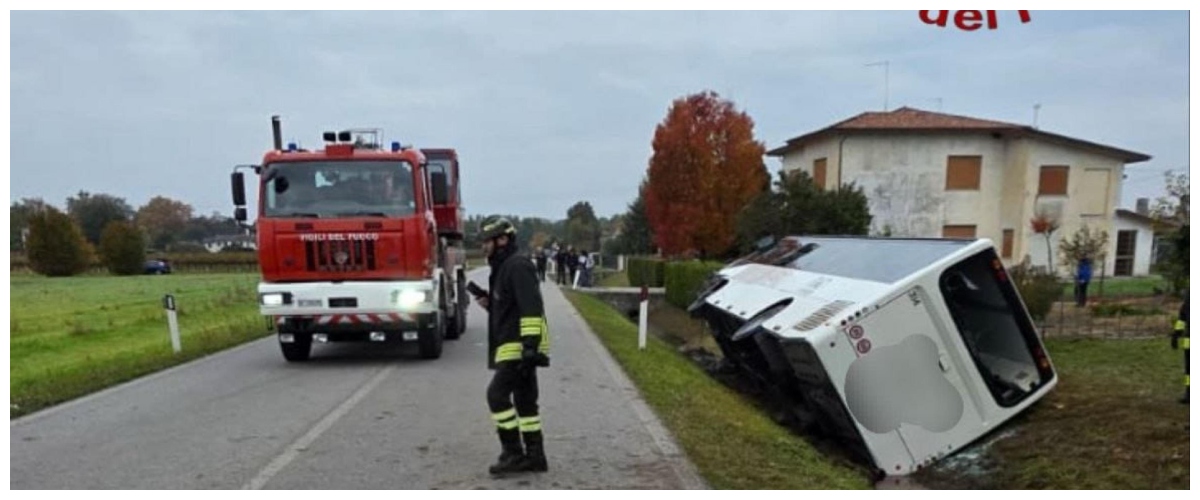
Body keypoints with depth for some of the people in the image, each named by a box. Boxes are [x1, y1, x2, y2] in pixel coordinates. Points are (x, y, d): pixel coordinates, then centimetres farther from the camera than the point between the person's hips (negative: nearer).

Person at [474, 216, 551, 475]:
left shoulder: (518, 267, -13)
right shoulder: (503, 268, 20)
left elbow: (531, 308, -22)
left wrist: (530, 344, -27)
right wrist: (489, 304, 9)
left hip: (519, 346, -10)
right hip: (513, 346, 10)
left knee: (497, 394, -12)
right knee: (524, 400, 11)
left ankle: (513, 453, -5)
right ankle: (534, 456, 16)